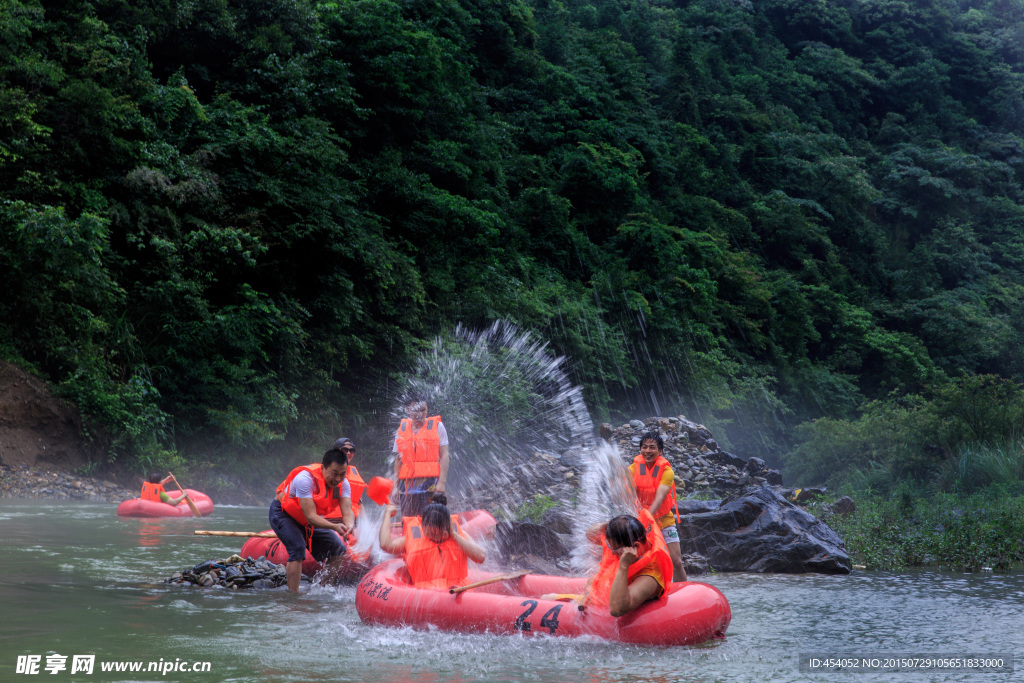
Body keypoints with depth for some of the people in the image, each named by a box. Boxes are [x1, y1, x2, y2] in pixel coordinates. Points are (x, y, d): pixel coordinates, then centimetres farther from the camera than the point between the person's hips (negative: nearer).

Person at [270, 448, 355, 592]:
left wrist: (349, 526, -49)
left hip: (308, 520, 7)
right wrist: (334, 526, -54)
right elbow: (310, 516, -40)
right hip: (283, 514, -7)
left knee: (338, 550, 1)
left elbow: (347, 512, -25)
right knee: (298, 548, -29)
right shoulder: (305, 478, -36)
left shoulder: (343, 484, -16)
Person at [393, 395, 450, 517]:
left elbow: (444, 456, -2)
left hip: (430, 484, -3)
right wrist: (395, 487, 9)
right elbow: (398, 460, 15)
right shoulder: (402, 430, 12)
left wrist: (442, 482, -12)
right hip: (407, 486, 3)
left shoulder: (437, 426, 3)